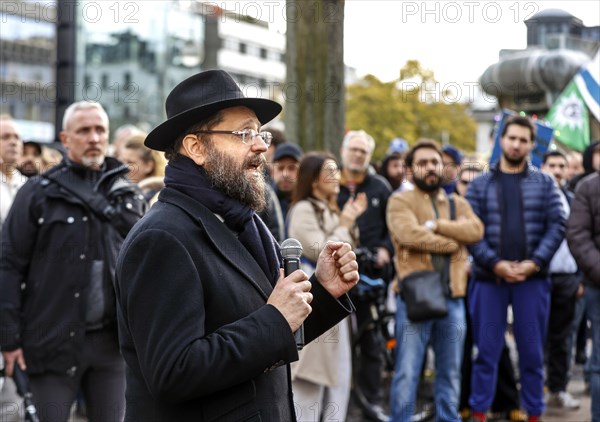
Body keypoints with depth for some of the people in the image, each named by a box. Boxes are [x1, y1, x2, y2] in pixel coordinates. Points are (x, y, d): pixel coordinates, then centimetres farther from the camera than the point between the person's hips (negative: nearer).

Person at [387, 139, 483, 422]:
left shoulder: (458, 203, 15)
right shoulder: (400, 201, 1)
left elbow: (475, 230, -4)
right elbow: (409, 234, -18)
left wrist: (436, 224, -12)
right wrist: (451, 243, -8)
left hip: (453, 298, 5)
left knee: (451, 372, 13)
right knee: (407, 371, -1)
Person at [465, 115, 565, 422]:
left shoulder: (544, 183, 7)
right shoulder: (479, 185, 6)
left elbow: (556, 227, -1)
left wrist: (534, 263, -13)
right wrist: (495, 264, -14)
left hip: (532, 279, 0)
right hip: (488, 278, 0)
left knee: (532, 352, 6)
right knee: (486, 351, 4)